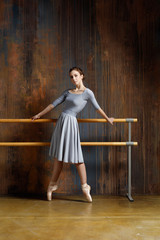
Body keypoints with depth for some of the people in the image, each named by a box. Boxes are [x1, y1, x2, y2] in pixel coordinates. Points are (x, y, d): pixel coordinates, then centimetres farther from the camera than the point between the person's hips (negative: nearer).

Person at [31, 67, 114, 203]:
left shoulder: (87, 92, -4)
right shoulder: (68, 92, 12)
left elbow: (97, 107, 5)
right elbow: (54, 104, 17)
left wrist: (108, 119, 14)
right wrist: (39, 115, 20)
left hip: (71, 123, -5)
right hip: (61, 122, 6)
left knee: (76, 156, -2)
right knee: (58, 155, 12)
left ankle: (85, 186, 11)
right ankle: (53, 184, 22)